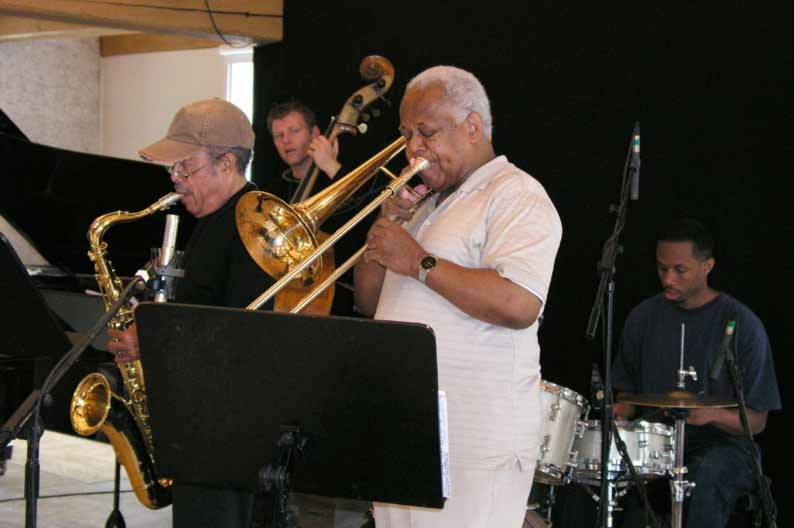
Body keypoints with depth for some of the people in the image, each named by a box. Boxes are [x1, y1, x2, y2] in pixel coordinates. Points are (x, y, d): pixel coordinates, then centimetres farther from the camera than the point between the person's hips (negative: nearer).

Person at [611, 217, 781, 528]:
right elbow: (628, 389, 17)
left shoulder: (742, 325, -7)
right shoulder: (643, 317, 5)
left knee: (704, 478, -38)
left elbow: (756, 421, -4)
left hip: (721, 444, -3)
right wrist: (623, 409, -7)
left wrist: (712, 414, -24)